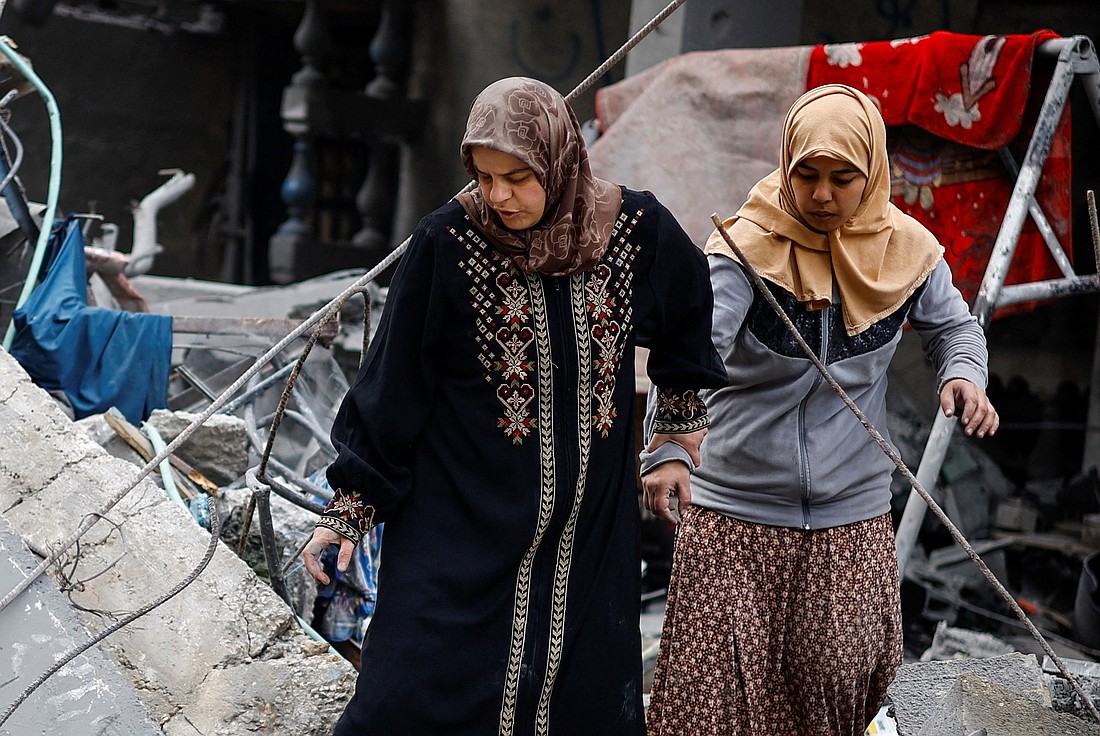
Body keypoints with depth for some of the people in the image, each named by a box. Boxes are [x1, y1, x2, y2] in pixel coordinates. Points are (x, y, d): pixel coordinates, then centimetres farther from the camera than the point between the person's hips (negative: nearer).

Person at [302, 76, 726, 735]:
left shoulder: (635, 230, -6)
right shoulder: (447, 244, -12)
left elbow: (688, 316, 16)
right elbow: (390, 384, -5)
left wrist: (680, 422, 25)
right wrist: (351, 508, -3)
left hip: (590, 530, 3)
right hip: (462, 528, -2)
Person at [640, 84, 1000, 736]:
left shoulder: (907, 249, -2)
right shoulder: (746, 248, -15)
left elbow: (953, 325, 13)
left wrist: (965, 375, -10)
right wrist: (666, 450, -42)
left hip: (854, 516, 3)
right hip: (736, 510, -3)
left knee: (842, 671, 9)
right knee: (714, 682, -1)